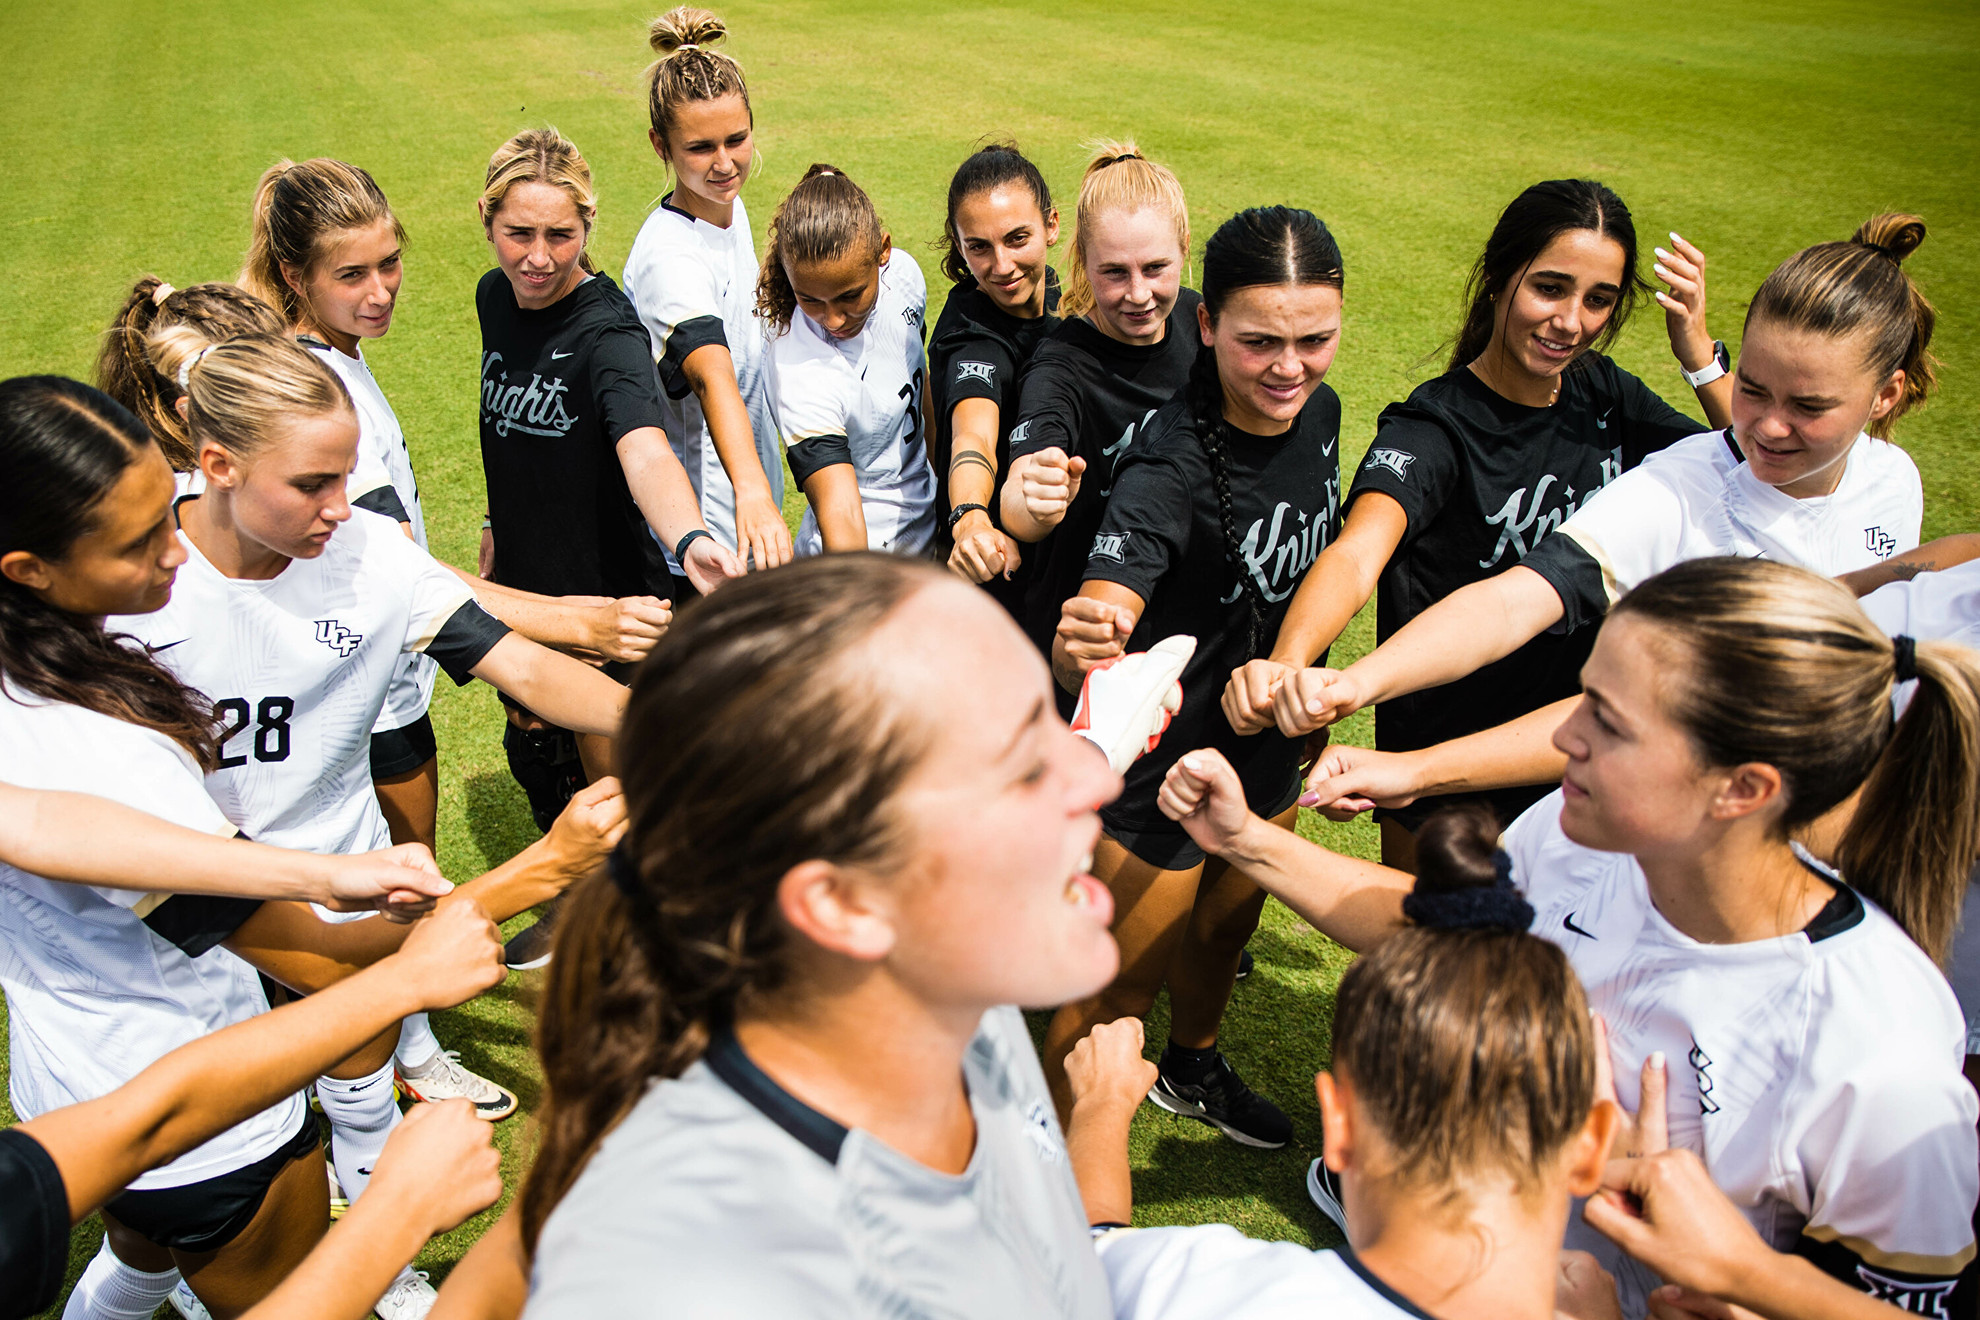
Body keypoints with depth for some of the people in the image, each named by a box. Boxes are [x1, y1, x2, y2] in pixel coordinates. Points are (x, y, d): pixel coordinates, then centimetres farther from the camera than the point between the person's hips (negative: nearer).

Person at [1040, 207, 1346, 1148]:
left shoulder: (1318, 411, -8)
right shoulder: (1169, 468, -32)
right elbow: (1097, 623, -46)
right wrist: (1079, 648, -69)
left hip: (1268, 746, 8)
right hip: (1161, 766, -7)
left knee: (1225, 930, 30)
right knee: (1120, 993, 8)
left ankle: (1192, 1068, 58)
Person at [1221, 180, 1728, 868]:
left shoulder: (1605, 397, -3)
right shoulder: (1435, 428, -23)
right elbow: (1358, 551, -41)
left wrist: (1699, 352, -16)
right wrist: (1286, 664, -61)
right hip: (1445, 777, -5)